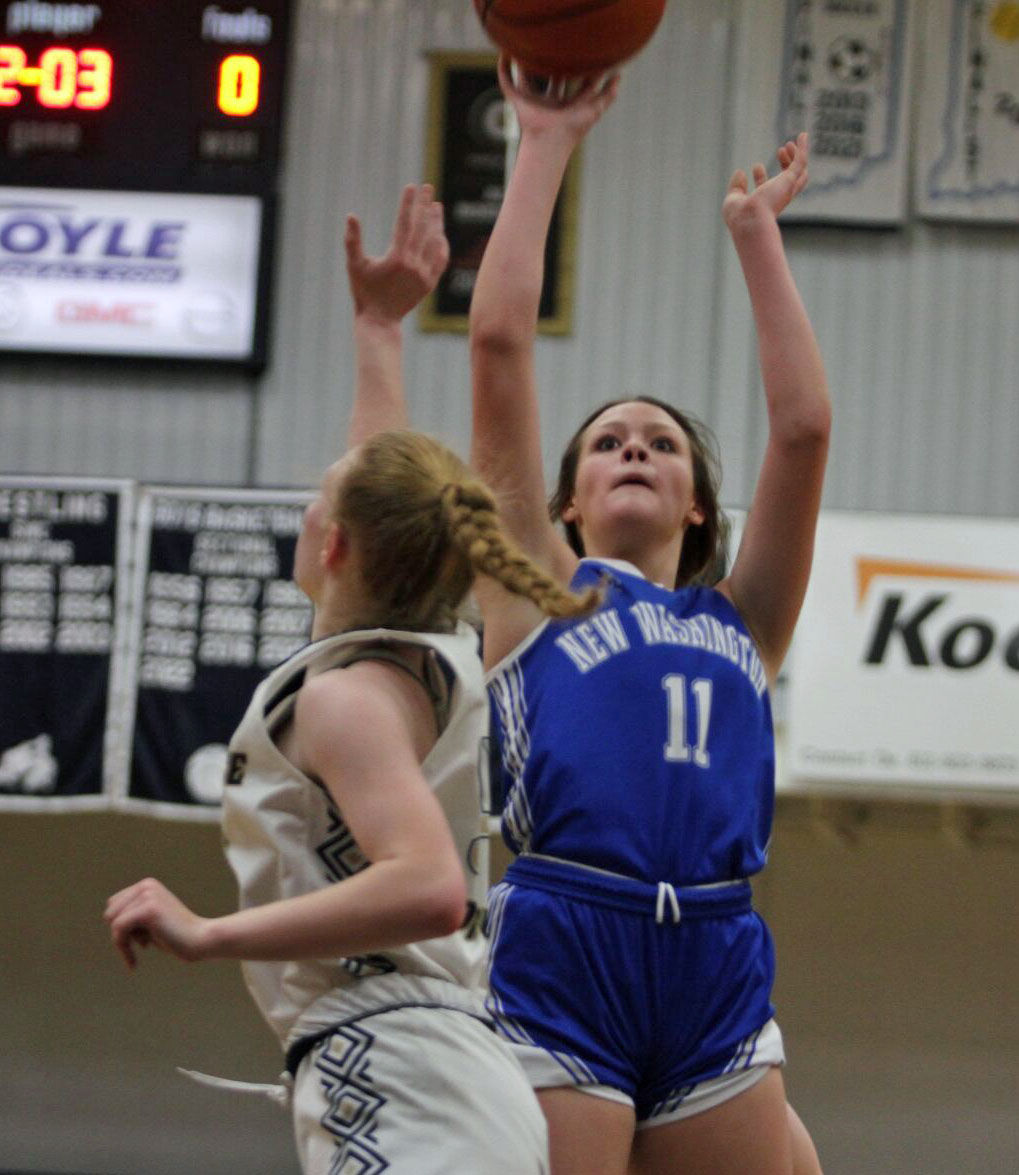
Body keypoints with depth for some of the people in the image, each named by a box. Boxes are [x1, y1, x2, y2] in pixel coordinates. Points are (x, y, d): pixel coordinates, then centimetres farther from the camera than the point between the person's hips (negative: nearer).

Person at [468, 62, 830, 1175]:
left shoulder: (740, 621, 22)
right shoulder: (537, 585, 15)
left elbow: (802, 426, 13)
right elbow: (499, 343, 10)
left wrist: (756, 233, 18)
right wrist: (545, 148, 14)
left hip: (718, 972, 4)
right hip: (555, 961, -3)